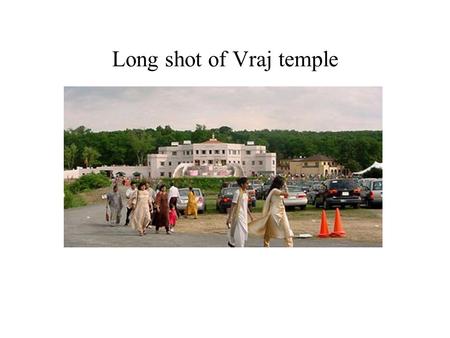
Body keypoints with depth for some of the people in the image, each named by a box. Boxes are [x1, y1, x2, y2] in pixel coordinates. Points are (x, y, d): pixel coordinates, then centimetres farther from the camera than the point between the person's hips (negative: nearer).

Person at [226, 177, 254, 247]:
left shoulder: (246, 193, 9)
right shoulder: (237, 192, -15)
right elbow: (233, 206, -17)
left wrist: (250, 215, 23)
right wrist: (229, 218, -20)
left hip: (244, 215, 8)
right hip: (238, 215, -8)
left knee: (245, 232, 13)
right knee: (240, 233, -6)